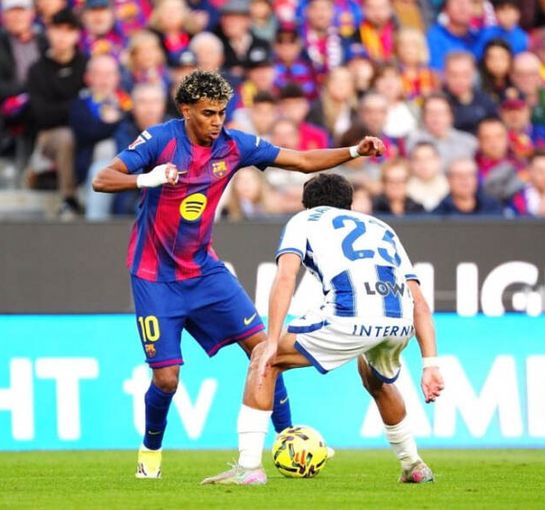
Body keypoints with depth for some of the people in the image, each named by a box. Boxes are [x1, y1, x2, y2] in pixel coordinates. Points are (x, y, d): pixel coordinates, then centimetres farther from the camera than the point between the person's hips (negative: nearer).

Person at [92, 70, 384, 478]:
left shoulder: (233, 146, -3)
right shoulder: (160, 140, -15)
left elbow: (304, 161, 2)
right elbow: (102, 181, -20)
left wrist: (355, 152, -12)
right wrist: (145, 179, -39)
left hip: (203, 269, 4)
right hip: (156, 276, -4)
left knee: (260, 344, -6)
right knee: (166, 378, -8)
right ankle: (151, 449, 20)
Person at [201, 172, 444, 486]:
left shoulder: (304, 220, 24)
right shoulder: (381, 228, 36)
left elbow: (286, 277, 4)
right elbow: (419, 303, 26)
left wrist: (273, 343, 0)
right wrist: (430, 364, 22)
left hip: (350, 316, -5)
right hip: (401, 323, 5)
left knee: (264, 359, 15)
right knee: (377, 380, 39)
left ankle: (249, 466, 6)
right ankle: (414, 466, 40)